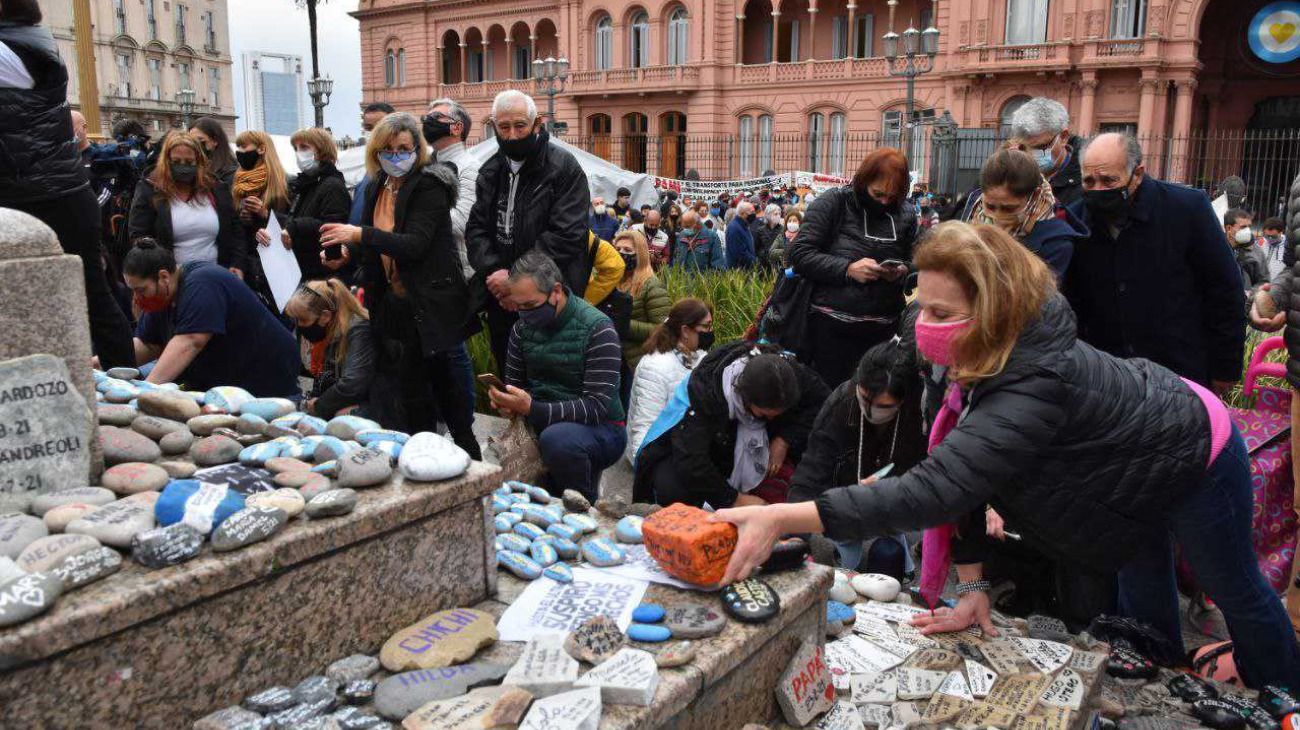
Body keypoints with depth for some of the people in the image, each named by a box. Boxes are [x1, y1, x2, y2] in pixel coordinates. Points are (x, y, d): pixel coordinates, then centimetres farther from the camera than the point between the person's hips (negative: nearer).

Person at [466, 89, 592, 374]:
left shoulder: (564, 168, -9)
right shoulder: (490, 171, 11)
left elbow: (566, 236, -18)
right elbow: (475, 228, 6)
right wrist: (493, 272, -13)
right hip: (500, 301, 6)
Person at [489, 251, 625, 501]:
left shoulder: (597, 329, -19)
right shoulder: (523, 327, 1)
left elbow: (597, 406, -24)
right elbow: (514, 382, 12)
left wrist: (532, 409, -34)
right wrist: (507, 402, -14)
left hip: (599, 429, -6)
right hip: (541, 424, 6)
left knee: (556, 438, -37)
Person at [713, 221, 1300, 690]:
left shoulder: (1030, 393, -48)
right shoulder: (988, 354, -21)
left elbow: (929, 491, -58)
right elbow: (955, 471, -17)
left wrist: (780, 518, -65)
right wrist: (971, 584, -19)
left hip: (1195, 459, -7)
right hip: (1140, 453, 7)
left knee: (1236, 592, 19)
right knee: (1141, 579, 28)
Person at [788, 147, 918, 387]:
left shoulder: (905, 215, 8)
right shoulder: (834, 202, -3)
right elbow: (798, 253, -9)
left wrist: (902, 272, -4)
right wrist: (847, 268, -19)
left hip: (883, 329, 4)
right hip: (832, 326, -4)